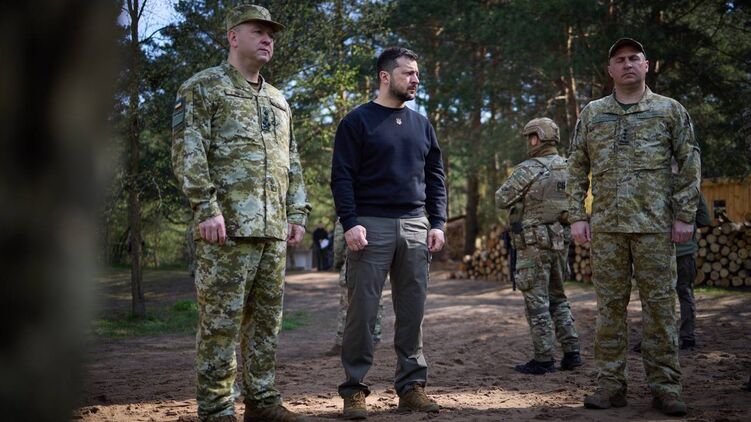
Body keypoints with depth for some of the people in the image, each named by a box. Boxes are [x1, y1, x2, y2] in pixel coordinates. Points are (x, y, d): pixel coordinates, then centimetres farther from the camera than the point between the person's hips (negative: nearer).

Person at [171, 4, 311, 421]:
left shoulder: (278, 100, 22)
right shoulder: (203, 87, 1)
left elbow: (291, 162, 24)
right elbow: (187, 153, -9)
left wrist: (297, 213, 14)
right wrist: (206, 208, -17)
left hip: (273, 230, 7)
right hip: (228, 227, -7)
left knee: (266, 318, 10)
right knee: (220, 320, -4)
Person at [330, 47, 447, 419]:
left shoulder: (421, 124, 16)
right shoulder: (358, 121, 1)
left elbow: (435, 177, 16)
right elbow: (342, 177, -5)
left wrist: (437, 223, 6)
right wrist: (350, 223, -15)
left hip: (415, 227, 5)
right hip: (371, 227, -5)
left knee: (412, 311, 6)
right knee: (363, 311, -3)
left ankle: (412, 385, 14)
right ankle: (354, 389, 5)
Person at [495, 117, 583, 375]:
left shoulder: (528, 170, -14)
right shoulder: (568, 168, 8)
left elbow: (501, 200, -9)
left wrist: (521, 194, 9)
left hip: (534, 242, -7)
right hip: (561, 240, 7)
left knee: (537, 300, 0)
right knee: (557, 297, 17)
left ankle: (543, 359, 2)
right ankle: (571, 351, 14)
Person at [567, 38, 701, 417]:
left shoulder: (670, 111, 7)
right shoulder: (591, 114, 11)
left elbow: (689, 165, 4)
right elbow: (577, 169, 11)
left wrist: (685, 216, -4)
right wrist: (577, 216, 2)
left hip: (655, 224, -2)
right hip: (606, 226, 2)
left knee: (659, 304, 0)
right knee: (609, 305, 4)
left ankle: (664, 386, 8)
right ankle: (610, 385, 11)